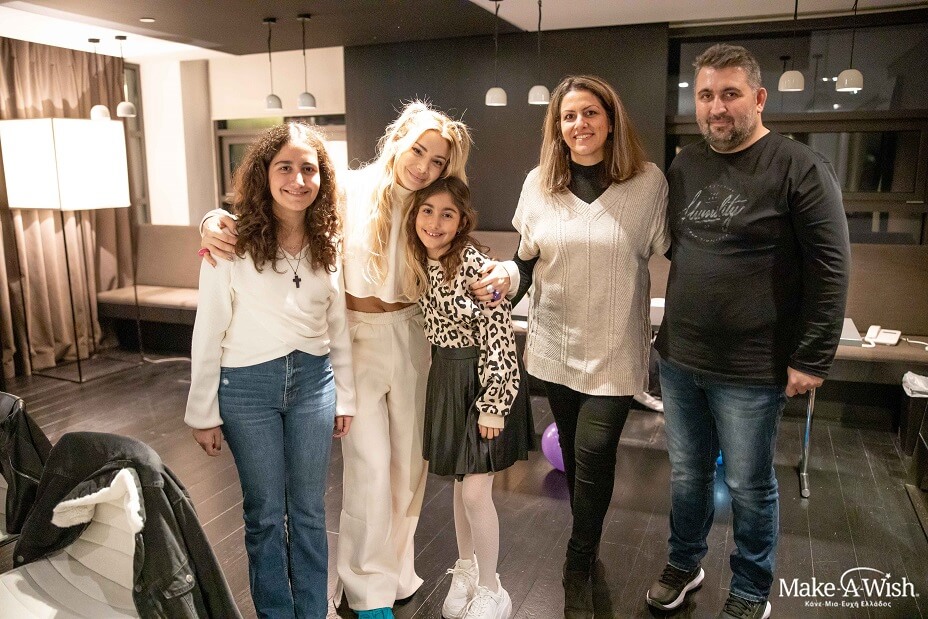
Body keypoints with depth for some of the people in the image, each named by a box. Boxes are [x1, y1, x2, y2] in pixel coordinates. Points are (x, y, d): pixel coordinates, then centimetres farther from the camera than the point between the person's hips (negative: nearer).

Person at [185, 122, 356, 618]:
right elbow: (209, 331, -8)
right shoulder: (233, 241, -12)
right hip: (248, 386, -3)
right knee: (265, 513, 12)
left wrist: (345, 396, 10)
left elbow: (338, 325, 7)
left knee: (309, 511, 15)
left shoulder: (327, 242, 1)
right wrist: (203, 413, -5)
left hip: (313, 380, 3)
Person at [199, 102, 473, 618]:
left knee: (409, 459, 13)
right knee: (370, 465, -2)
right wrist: (217, 222, -30)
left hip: (410, 338, 5)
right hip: (357, 338, -4)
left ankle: (397, 567, 35)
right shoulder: (350, 192, -10)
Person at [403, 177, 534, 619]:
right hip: (446, 378, 7)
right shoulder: (421, 264, 2)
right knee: (460, 482, 17)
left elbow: (498, 338, -20)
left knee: (475, 492, -1)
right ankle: (465, 572, 37)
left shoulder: (473, 262, -20)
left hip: (484, 381, -6)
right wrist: (443, 379, 14)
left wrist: (492, 406, -19)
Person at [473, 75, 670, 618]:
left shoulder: (649, 182, -7)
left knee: (592, 454, -6)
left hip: (614, 349, -3)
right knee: (574, 452, 16)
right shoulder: (539, 183, 0)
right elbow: (528, 260, 7)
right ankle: (589, 543, 41)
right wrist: (505, 277, -13)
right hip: (556, 344, 3)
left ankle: (578, 571, 18)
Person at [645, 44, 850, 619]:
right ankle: (684, 564, 41)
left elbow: (830, 270, -12)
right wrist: (669, 332, 11)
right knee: (687, 474, 19)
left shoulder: (801, 168, -10)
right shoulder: (682, 168, 8)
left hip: (751, 370, -5)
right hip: (679, 360, 5)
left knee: (749, 487, 12)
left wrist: (812, 359, -14)